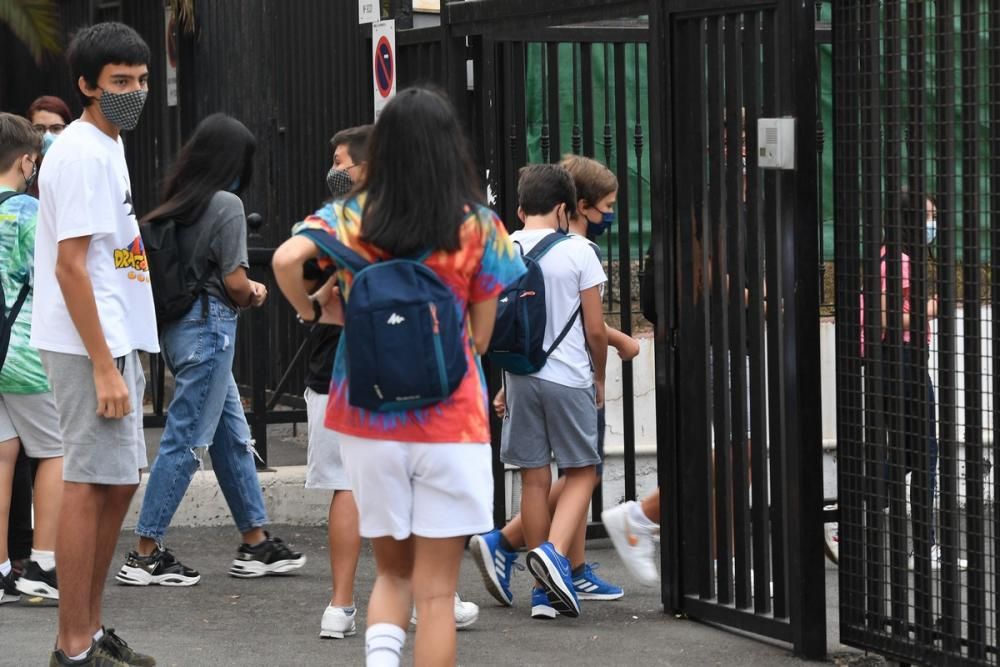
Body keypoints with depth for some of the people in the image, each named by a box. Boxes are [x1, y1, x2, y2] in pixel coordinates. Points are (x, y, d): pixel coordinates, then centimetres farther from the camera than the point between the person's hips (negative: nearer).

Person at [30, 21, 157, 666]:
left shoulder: (108, 147, 16)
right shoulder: (83, 154, -14)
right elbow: (71, 267, -20)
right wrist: (104, 368, -22)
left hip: (116, 342, 10)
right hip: (91, 346, -10)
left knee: (118, 482, 13)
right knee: (91, 485, -8)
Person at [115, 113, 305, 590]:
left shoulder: (177, 203, 10)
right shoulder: (226, 205, -12)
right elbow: (234, 282, -16)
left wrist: (241, 293, 11)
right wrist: (254, 296, 6)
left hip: (178, 325, 9)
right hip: (209, 326, -9)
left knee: (233, 438, 15)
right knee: (185, 442, -4)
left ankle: (256, 544, 21)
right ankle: (145, 555, -2)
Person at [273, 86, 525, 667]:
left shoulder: (350, 218, 0)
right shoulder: (480, 228, -3)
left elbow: (286, 259, -17)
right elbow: (480, 336, 0)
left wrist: (313, 311, 2)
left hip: (367, 422, 2)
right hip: (450, 421, -2)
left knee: (392, 571, 17)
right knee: (435, 589, 4)